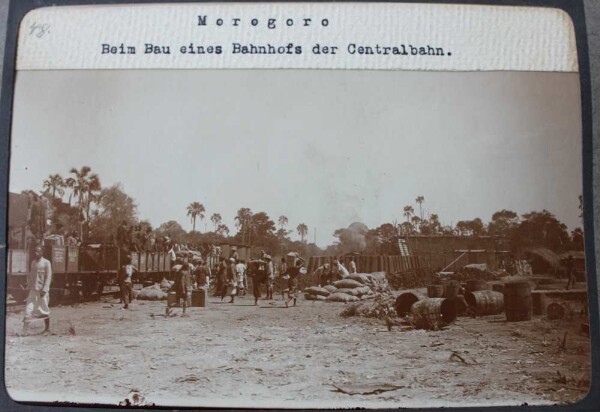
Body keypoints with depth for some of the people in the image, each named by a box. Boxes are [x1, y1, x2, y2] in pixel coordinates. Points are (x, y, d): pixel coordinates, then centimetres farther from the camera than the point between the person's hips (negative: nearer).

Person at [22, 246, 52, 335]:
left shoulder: (46, 262, -5)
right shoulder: (32, 262, 12)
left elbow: (48, 277, -9)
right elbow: (30, 275, 16)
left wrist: (44, 289, -16)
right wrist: (29, 287, 9)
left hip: (42, 290, -5)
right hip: (33, 290, 5)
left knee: (44, 310, 5)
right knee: (28, 309, -5)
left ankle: (47, 328, 19)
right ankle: (24, 331, -6)